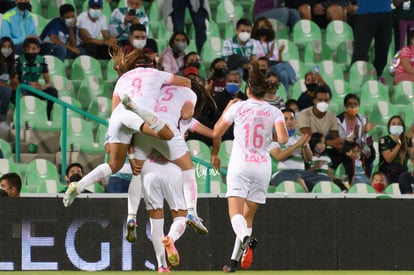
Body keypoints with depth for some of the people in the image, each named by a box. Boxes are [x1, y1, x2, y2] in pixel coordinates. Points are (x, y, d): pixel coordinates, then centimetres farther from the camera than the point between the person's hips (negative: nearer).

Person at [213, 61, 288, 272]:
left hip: (240, 165, -3)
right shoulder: (274, 112, 4)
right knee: (248, 216, 13)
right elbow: (283, 139, -10)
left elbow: (216, 133, 9)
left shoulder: (237, 107, 1)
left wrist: (226, 109, 23)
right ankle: (234, 261, 11)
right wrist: (271, 135, 13)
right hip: (262, 166, 3)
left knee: (235, 213, -13)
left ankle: (245, 239, -44)